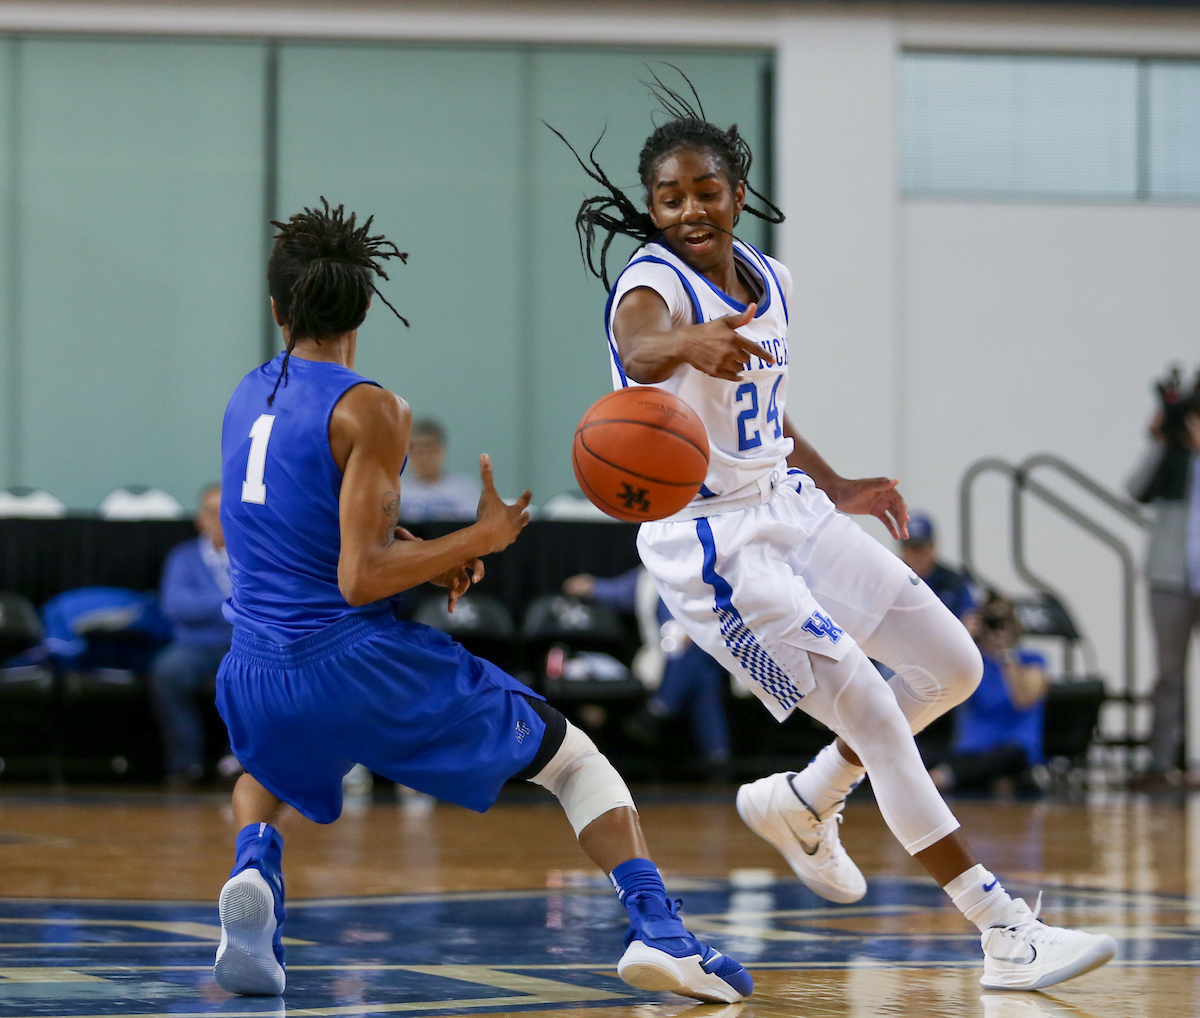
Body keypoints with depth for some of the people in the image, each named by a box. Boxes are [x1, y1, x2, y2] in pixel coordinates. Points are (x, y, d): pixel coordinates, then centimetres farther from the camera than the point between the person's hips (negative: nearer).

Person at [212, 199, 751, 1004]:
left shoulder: (247, 399, 12)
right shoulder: (370, 411, -10)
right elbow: (359, 577, -17)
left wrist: (427, 559, 14)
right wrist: (480, 539, -7)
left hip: (258, 680, 5)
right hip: (367, 665, -5)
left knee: (269, 772, 40)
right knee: (574, 758, 11)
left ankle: (254, 870, 7)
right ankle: (657, 931, -8)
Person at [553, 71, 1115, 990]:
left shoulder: (767, 281, 5)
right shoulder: (654, 284, -19)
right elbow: (638, 348, -45)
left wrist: (837, 489, 21)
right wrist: (689, 341, -67)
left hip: (790, 510, 8)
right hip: (713, 543, -8)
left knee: (953, 667, 10)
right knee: (876, 718, -14)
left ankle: (800, 804, 27)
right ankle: (1005, 933, -10)